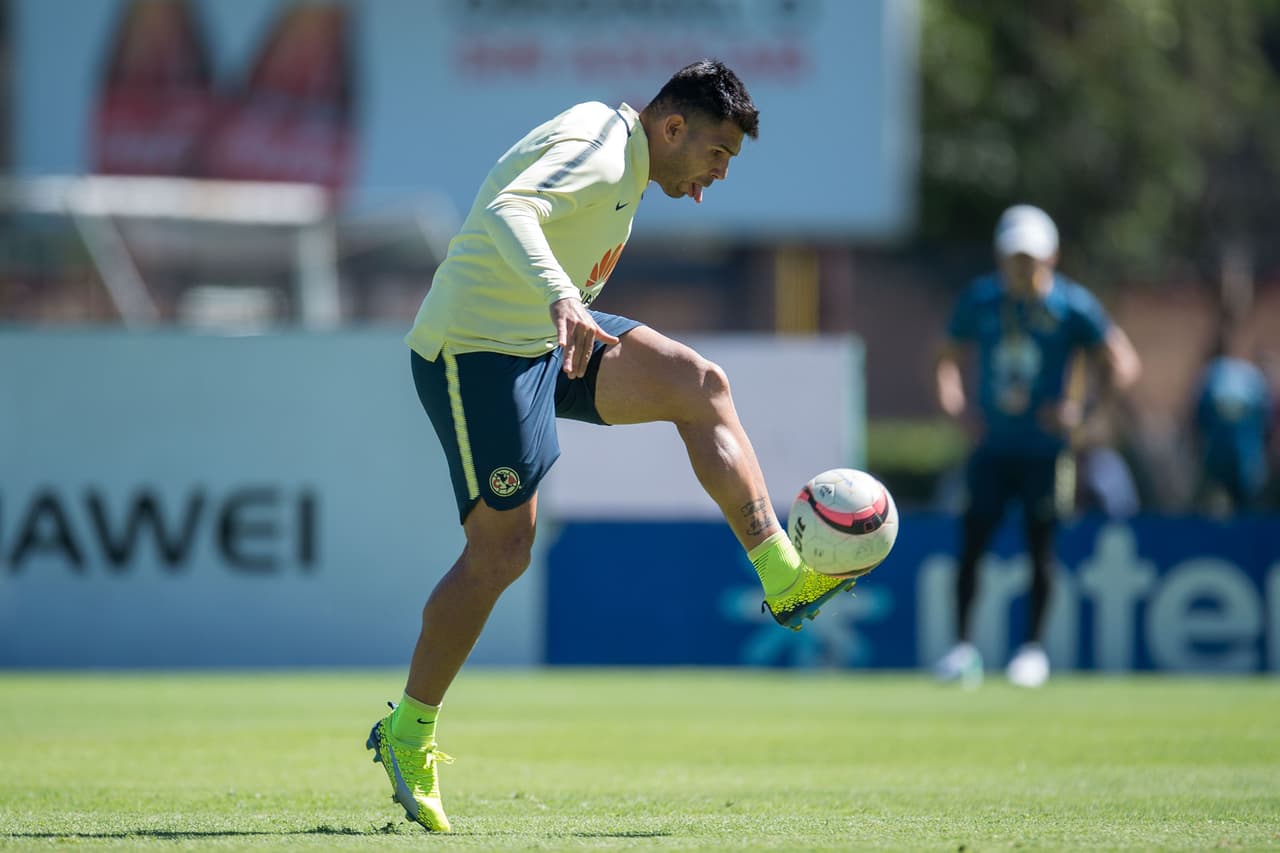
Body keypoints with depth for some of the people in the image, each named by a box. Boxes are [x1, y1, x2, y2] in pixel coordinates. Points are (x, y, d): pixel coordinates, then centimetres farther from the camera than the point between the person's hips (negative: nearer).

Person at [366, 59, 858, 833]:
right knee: (501, 551, -10)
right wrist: (562, 300, -52)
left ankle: (783, 577, -7)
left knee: (698, 384, -3)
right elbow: (506, 213, -37)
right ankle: (408, 735, 2)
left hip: (542, 339, 10)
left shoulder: (623, 158, 14)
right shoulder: (598, 149, -18)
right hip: (477, 352, -10)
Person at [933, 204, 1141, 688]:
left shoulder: (1073, 306, -7)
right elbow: (949, 353, 14)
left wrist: (1082, 409, -17)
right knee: (972, 542, -3)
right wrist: (951, 397, -4)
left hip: (1045, 446, -2)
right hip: (993, 444, 2)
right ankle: (964, 645, 4)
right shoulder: (981, 299, 2)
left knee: (1040, 547, 1)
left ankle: (1034, 647, 13)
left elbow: (1123, 365, -5)